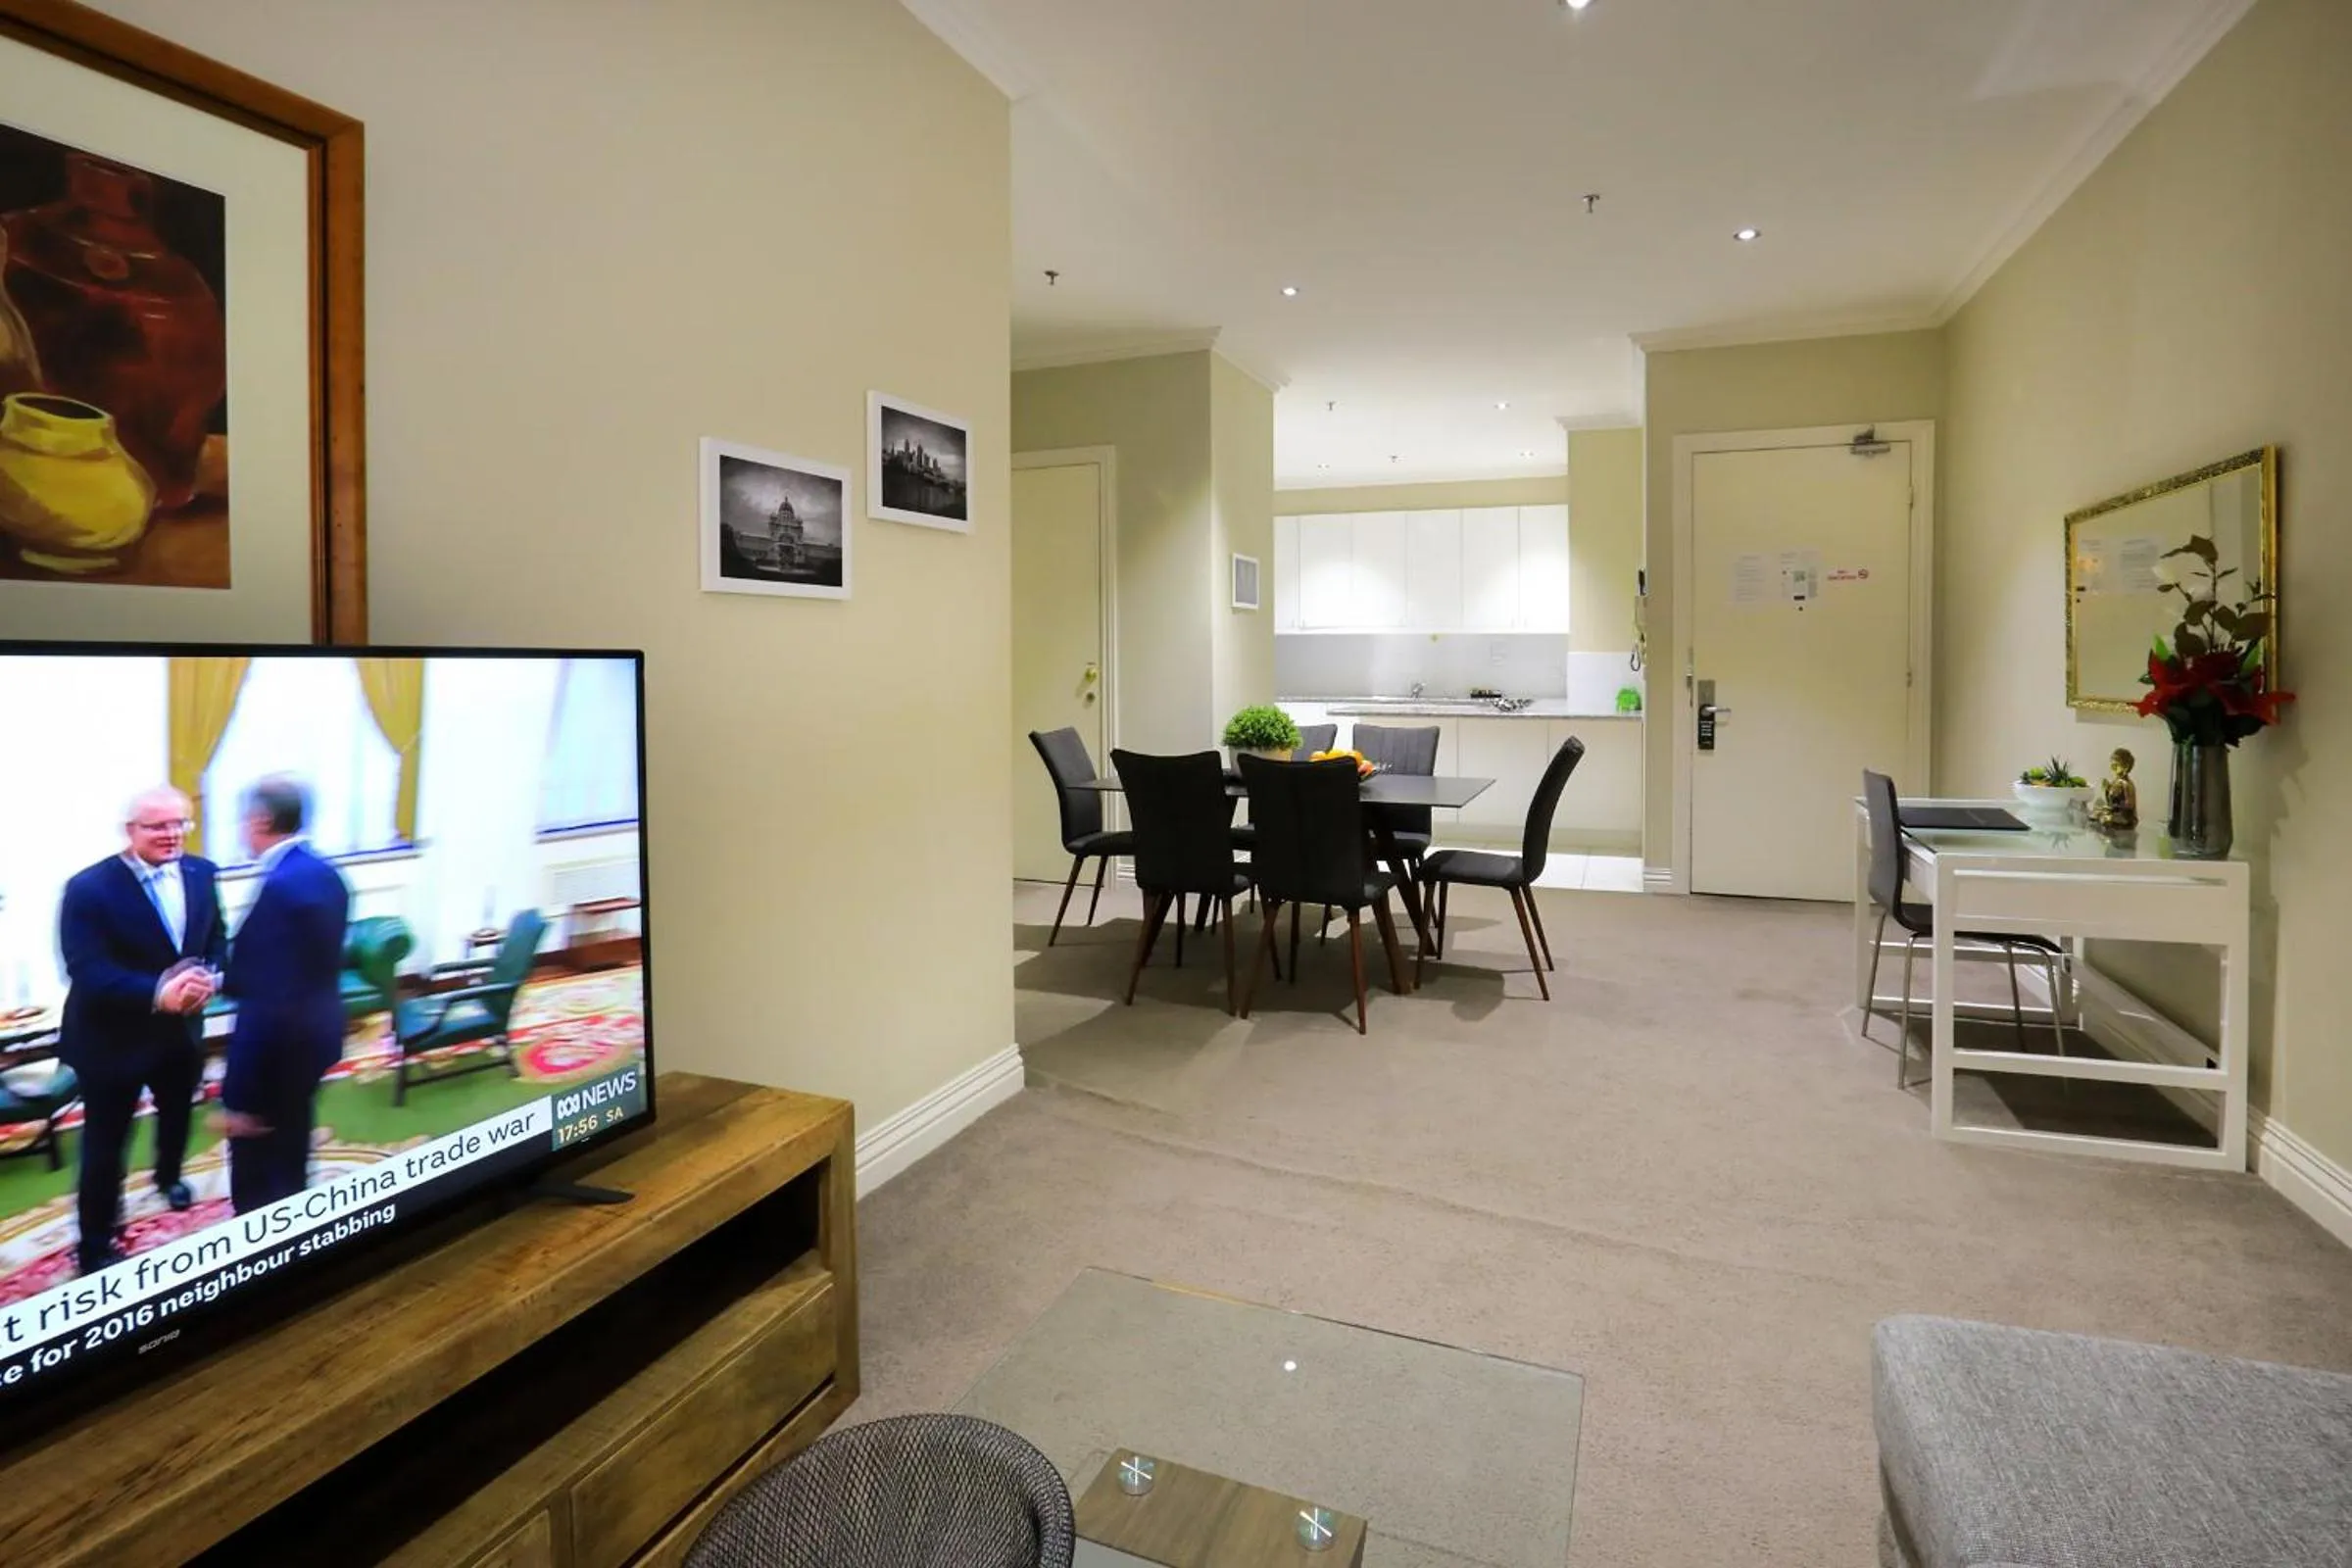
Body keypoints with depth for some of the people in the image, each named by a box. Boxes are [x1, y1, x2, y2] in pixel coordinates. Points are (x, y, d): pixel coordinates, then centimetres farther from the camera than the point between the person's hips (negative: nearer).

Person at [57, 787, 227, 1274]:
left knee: (177, 1116, 28)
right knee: (105, 1146, 6)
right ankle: (97, 1246, 23)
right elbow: (86, 971, -26)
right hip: (112, 1038, -5)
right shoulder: (89, 887, -21)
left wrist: (207, 977, -19)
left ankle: (168, 1176, 57)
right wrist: (158, 994, -39)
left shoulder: (200, 873, -4)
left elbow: (217, 941, 2)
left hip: (181, 1031, 6)